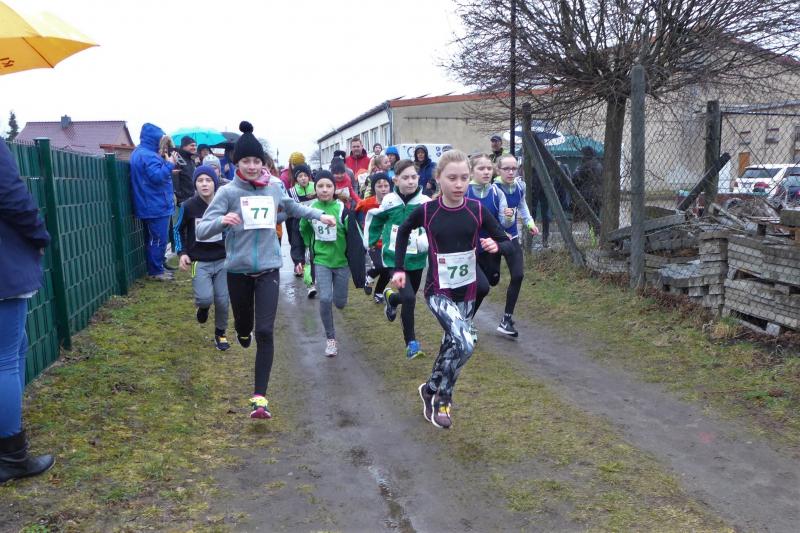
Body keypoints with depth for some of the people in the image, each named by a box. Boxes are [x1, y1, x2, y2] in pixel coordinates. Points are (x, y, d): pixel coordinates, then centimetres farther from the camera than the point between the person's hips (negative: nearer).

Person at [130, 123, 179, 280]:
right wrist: (170, 164, -19)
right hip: (156, 206, -11)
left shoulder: (139, 153, 16)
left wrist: (166, 162, 12)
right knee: (159, 240, -4)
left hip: (149, 206, 11)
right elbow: (157, 177, -27)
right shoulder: (148, 156, -19)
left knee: (152, 239, 16)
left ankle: (153, 269, 23)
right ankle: (156, 271, 1)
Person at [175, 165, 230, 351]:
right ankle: (203, 306, 20)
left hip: (223, 260, 2)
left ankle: (220, 334, 26)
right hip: (199, 262, -1)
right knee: (205, 298, -19)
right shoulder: (188, 206, -10)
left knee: (222, 301, 3)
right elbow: (179, 230, 6)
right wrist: (182, 253, -5)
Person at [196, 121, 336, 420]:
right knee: (244, 323, 18)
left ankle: (260, 398, -5)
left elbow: (292, 207, 22)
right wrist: (222, 221, -35)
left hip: (268, 268, 1)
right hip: (237, 269, -1)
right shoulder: (228, 192, -11)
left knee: (265, 332, -9)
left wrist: (319, 215, 13)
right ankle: (243, 332, 58)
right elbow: (201, 230, -16)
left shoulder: (275, 187, -1)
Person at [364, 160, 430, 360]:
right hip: (395, 258, -2)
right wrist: (369, 242, 14)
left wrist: (426, 240, -27)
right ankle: (411, 342, 0)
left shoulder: (426, 203, -12)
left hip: (416, 259, 2)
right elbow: (374, 219, 11)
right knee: (409, 298, -18)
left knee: (409, 297, 19)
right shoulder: (389, 201, -9)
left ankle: (391, 298, 55)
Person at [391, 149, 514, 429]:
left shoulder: (477, 210, -9)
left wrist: (496, 246, -25)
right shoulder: (425, 211, -12)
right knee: (465, 344, -20)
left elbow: (507, 242, -2)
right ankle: (442, 399, 2)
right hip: (438, 292, -3)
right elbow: (403, 230, 8)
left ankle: (431, 390, 39)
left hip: (466, 292, 3)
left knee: (452, 345, 15)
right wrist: (400, 268, 4)